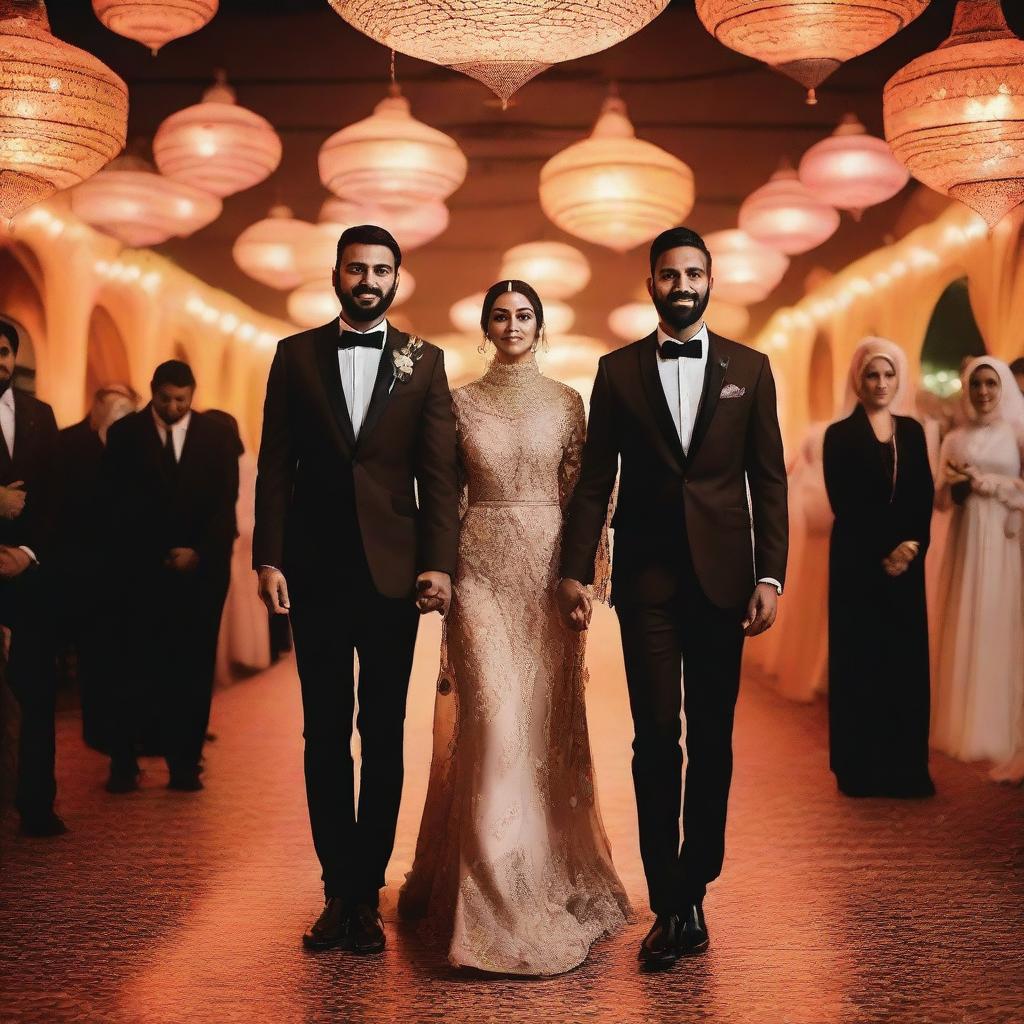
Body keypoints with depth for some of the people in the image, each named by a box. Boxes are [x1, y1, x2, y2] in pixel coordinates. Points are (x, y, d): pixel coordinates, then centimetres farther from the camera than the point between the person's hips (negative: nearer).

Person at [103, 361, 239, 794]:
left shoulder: (218, 433, 6)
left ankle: (185, 765, 8)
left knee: (193, 670, 2)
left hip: (202, 567, 1)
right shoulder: (124, 433, 3)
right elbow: (116, 503, 1)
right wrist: (160, 554, -7)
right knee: (136, 669, -2)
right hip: (142, 568, -1)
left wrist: (198, 552, -8)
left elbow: (225, 501, 3)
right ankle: (123, 764, 6)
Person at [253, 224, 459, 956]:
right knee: (325, 735, 6)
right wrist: (269, 558, -4)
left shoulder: (423, 361, 6)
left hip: (392, 569, -1)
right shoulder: (296, 355, 7)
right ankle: (339, 889, 16)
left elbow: (440, 473, 0)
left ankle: (366, 894, 13)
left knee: (384, 736, 4)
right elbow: (275, 466, 4)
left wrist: (440, 563, -9)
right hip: (315, 571, 1)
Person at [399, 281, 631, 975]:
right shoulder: (461, 403, 6)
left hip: (549, 568, 1)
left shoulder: (567, 403, 7)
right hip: (482, 568, -1)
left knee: (547, 721, 6)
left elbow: (580, 494, 6)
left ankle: (552, 878, 23)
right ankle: (500, 900, -3)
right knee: (496, 717, -10)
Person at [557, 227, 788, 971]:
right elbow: (594, 481, 4)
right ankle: (671, 908, 6)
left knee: (712, 738, 7)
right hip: (646, 576, -1)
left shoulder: (750, 369, 6)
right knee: (657, 737, -2)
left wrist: (770, 576, -4)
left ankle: (692, 889, 20)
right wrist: (575, 571, -4)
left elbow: (770, 481, 4)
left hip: (722, 575, 1)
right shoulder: (618, 371, 6)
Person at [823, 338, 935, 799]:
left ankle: (906, 765, 13)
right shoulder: (840, 435, -2)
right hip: (859, 563, -4)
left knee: (907, 659, 5)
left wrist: (912, 546, -10)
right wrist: (882, 553, -13)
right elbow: (844, 505, -8)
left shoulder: (912, 431, 10)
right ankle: (861, 767, 7)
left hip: (906, 562, 4)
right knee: (861, 659, -1)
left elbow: (925, 498, 5)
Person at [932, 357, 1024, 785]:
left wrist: (990, 483, -12)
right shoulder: (955, 439, 13)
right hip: (966, 542, 4)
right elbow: (941, 500, 11)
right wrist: (952, 485, -8)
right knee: (964, 633, 4)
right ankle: (964, 724, 11)